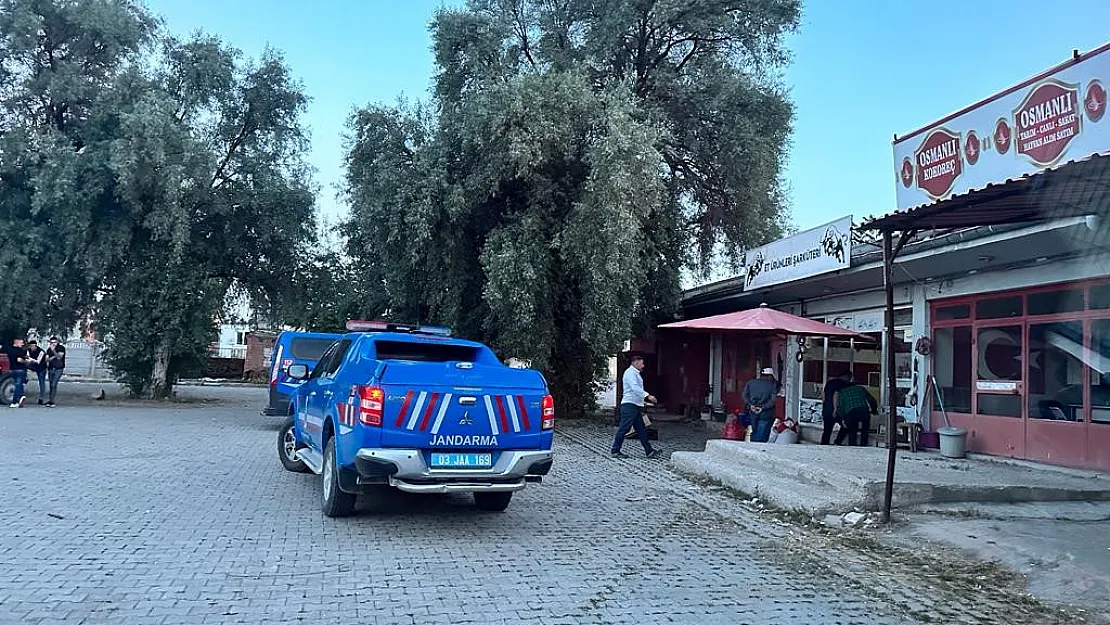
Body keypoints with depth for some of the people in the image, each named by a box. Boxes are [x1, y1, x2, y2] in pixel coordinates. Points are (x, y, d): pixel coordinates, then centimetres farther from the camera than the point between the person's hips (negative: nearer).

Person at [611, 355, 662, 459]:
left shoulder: (635, 373, 23)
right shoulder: (630, 372, -10)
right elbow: (634, 387, -24)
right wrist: (648, 396, -32)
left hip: (636, 405, 11)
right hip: (629, 404, -11)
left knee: (641, 430, 10)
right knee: (624, 428, -9)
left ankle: (649, 451, 11)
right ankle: (615, 451, -3)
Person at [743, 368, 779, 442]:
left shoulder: (750, 383, 11)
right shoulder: (773, 385, 1)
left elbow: (745, 395, 0)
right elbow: (773, 399, -12)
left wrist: (750, 405, -8)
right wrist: (763, 407, -14)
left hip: (753, 413, 3)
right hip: (766, 414, -3)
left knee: (754, 433, 15)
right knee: (761, 437, 0)